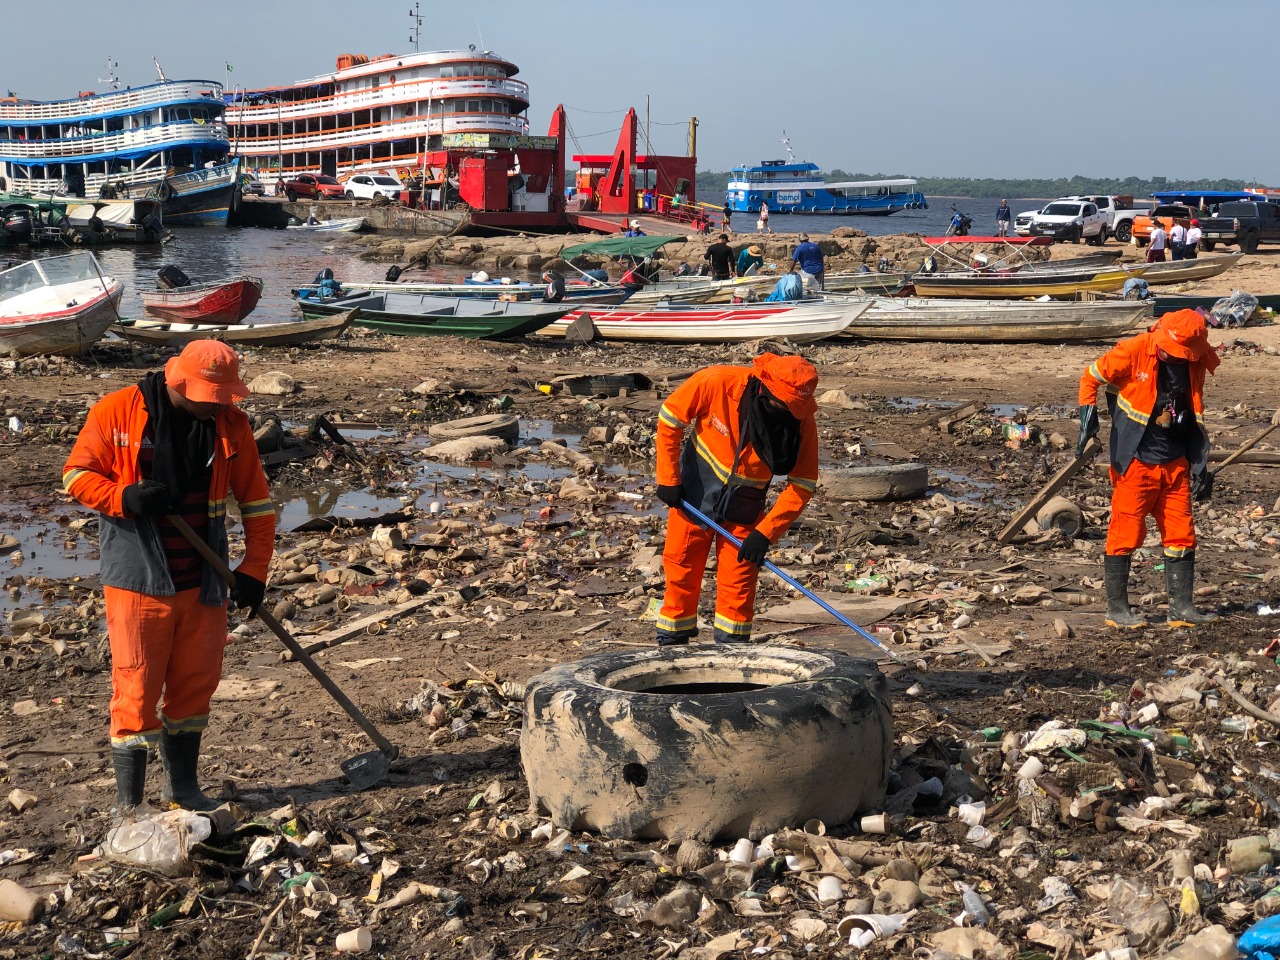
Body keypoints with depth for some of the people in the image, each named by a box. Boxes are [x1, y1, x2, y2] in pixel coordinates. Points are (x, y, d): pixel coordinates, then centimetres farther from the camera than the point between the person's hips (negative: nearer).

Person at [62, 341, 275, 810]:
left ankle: (183, 786, 30)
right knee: (137, 687, -2)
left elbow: (256, 501, 6)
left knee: (196, 683, 12)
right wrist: (125, 498, -21)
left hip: (202, 581, 4)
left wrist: (254, 569, -2)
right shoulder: (116, 413, -8)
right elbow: (76, 474, -3)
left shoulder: (230, 424, 0)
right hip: (137, 577, -3)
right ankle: (128, 804, 8)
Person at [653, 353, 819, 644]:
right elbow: (670, 419, -14)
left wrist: (765, 533, -23)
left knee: (738, 578, -1)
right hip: (695, 490, 0)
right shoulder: (717, 382, -29)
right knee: (681, 569, 7)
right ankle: (671, 643, 22)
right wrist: (668, 478, -12)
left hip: (743, 504, 0)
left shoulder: (801, 423, -24)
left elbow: (801, 486, -16)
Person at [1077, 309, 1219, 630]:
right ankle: (1116, 609, 8)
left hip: (1175, 464, 5)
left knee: (1182, 535, 5)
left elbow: (1195, 418, 14)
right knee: (1126, 533, -1)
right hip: (1135, 462, -5)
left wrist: (1200, 466, 12)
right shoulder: (1133, 351, -13)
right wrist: (1088, 415, -16)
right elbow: (1091, 377, -1)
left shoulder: (1194, 365, 3)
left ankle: (1181, 607, 13)